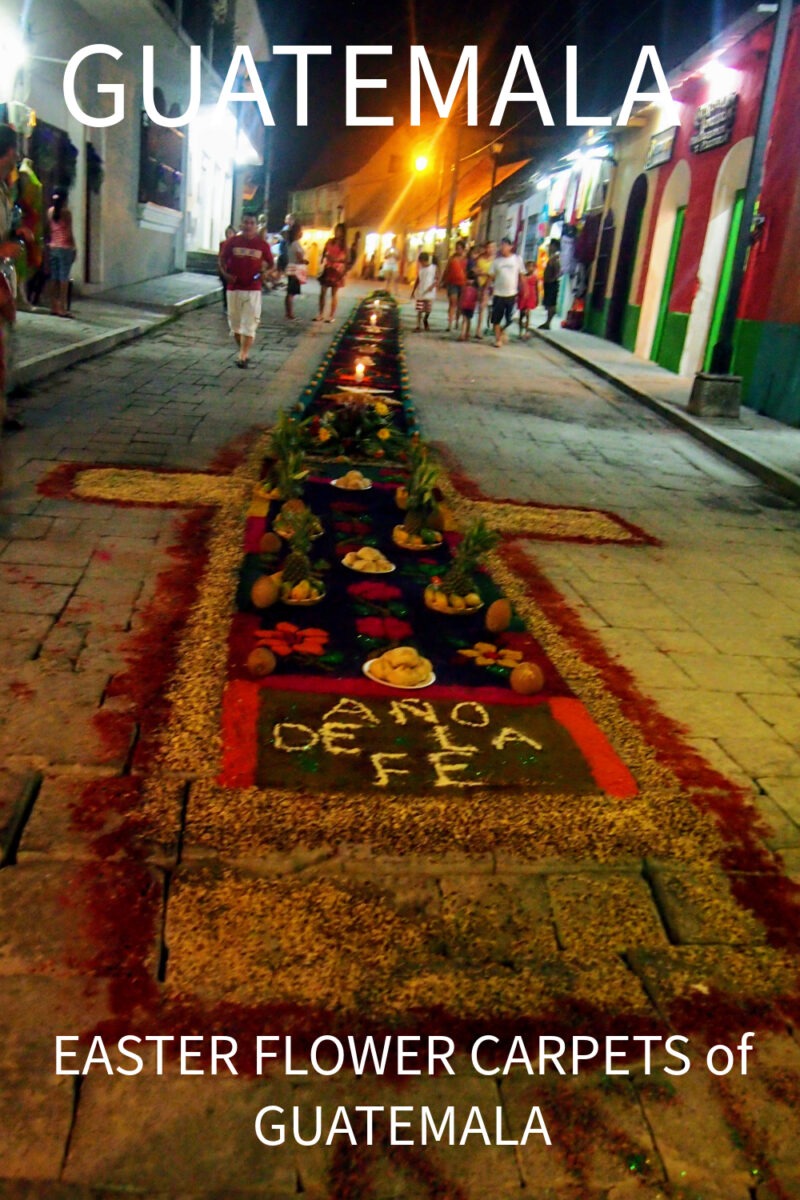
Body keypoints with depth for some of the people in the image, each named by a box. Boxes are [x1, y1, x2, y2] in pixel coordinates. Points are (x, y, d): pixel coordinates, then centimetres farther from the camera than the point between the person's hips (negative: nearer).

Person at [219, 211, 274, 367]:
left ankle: (243, 356, -6)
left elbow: (270, 263, 11)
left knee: (249, 324, -7)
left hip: (253, 289, -2)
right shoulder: (232, 241, 1)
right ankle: (243, 352, 26)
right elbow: (222, 259, 10)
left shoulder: (262, 244, 0)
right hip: (234, 287, 2)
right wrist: (225, 273, -8)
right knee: (235, 323, 10)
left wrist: (265, 273, -9)